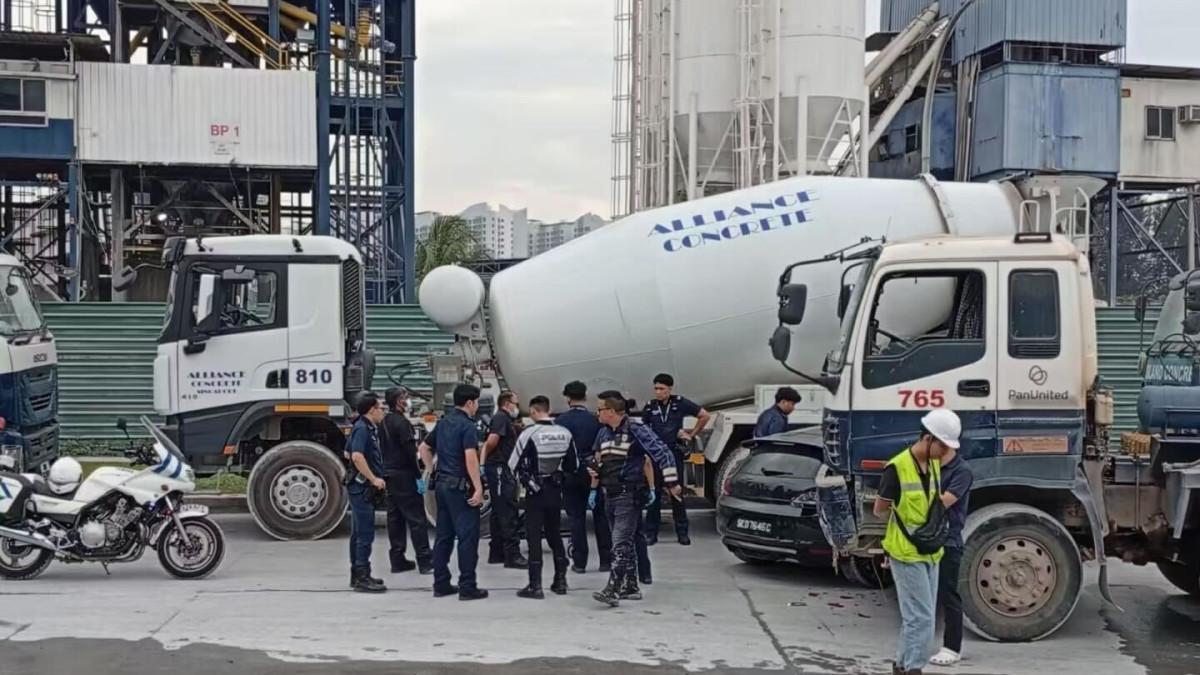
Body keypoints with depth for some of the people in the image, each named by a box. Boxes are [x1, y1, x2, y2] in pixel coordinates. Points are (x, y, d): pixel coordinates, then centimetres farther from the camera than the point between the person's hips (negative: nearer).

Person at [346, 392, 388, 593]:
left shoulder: (368, 428, 16)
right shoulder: (362, 428, -15)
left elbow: (349, 452, 29)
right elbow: (357, 456, -28)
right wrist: (374, 479, -24)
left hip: (362, 486, 11)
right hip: (362, 485, -11)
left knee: (358, 532, 14)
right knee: (365, 533, -10)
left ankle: (357, 575, 20)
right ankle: (362, 577, -9)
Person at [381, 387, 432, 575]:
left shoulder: (384, 422, 12)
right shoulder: (401, 422, -15)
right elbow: (409, 452, -20)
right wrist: (418, 476, -17)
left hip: (389, 475, 9)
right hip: (404, 475, -9)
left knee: (395, 518, 11)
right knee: (416, 518, -6)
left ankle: (397, 560, 13)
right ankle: (425, 561, -7)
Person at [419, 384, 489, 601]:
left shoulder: (443, 423, 13)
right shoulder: (467, 425, -13)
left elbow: (424, 448, 21)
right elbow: (470, 458, -23)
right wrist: (478, 488, -22)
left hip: (442, 484, 8)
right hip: (460, 486, -8)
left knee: (444, 536, 11)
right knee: (468, 536, -4)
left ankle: (441, 584, 14)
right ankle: (467, 587, -4)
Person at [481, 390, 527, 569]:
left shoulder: (506, 420, 22)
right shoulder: (501, 418, -11)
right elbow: (492, 441, -22)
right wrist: (488, 456, -6)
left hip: (503, 469, 11)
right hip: (499, 468, -11)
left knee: (500, 512, 14)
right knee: (507, 512, -11)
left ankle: (496, 553, 19)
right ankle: (512, 554, -13)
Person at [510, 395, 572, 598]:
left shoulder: (529, 434, -15)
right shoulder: (565, 433, 0)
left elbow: (514, 464, -11)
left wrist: (526, 480, 6)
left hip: (535, 492, -5)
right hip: (556, 490, 5)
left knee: (534, 537, -1)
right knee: (555, 535, 17)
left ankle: (535, 585, -4)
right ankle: (560, 581, 20)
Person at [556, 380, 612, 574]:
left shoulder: (561, 421, -6)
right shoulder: (595, 420, -5)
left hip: (571, 475, 0)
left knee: (576, 518, 6)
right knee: (600, 516, 9)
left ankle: (579, 562, 6)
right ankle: (605, 560, 11)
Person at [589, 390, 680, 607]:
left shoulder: (636, 431, -12)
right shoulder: (603, 433, 12)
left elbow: (662, 453, -15)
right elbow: (597, 462, 26)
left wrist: (672, 483, -17)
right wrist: (594, 485, 18)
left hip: (629, 495, -8)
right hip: (610, 495, 8)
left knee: (620, 544, -14)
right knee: (625, 543, 14)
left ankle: (613, 590, -20)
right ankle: (631, 587, 21)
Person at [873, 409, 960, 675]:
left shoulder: (935, 464, 6)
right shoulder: (897, 468, -18)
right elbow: (880, 510, -8)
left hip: (930, 553, 8)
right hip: (906, 554, -8)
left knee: (918, 616, 14)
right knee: (921, 618, -10)